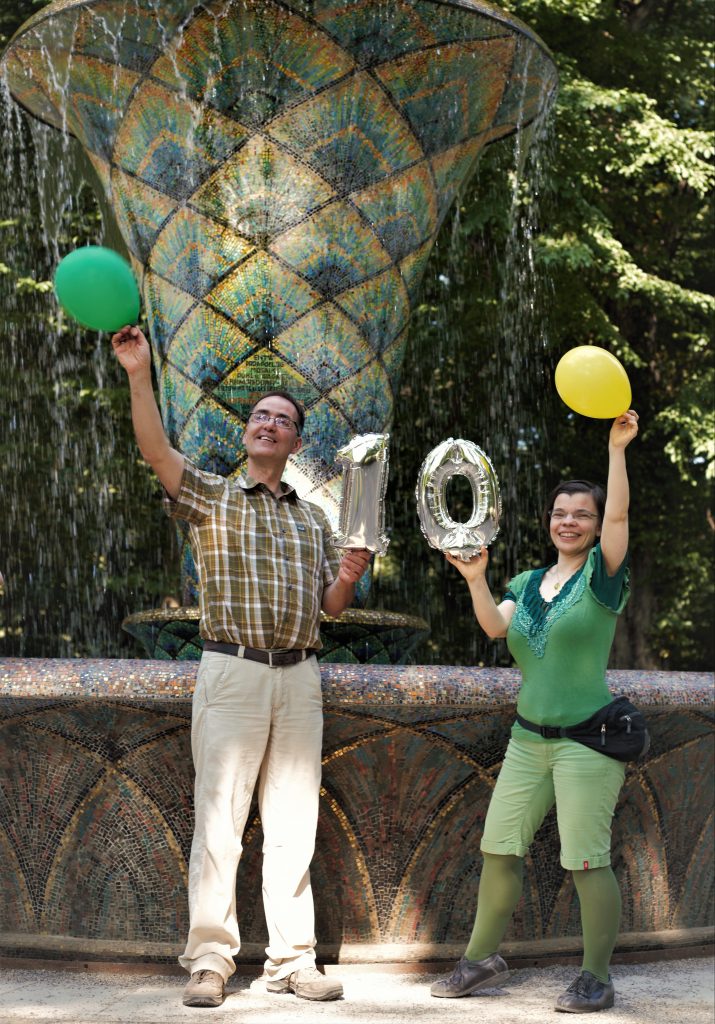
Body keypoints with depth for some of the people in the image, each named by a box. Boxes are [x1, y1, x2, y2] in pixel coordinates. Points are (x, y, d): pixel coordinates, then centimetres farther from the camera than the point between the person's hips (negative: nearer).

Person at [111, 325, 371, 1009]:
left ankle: (292, 959, 12)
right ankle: (209, 960, 2)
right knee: (219, 820, -5)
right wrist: (139, 374, -23)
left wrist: (348, 577, -3)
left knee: (293, 825, 5)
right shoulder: (211, 498, 6)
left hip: (299, 677, 4)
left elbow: (329, 605, 19)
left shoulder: (313, 519, 18)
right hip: (232, 671, -4)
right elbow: (155, 450, -12)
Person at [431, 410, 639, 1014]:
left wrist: (617, 447, -24)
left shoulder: (601, 574, -2)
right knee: (499, 850, 7)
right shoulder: (527, 584, 13)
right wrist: (476, 579, -19)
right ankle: (484, 958, 21)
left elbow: (618, 513, -17)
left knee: (587, 861, -7)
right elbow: (494, 625, -3)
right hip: (528, 738, 6)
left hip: (587, 740, -6)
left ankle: (598, 978, 5)